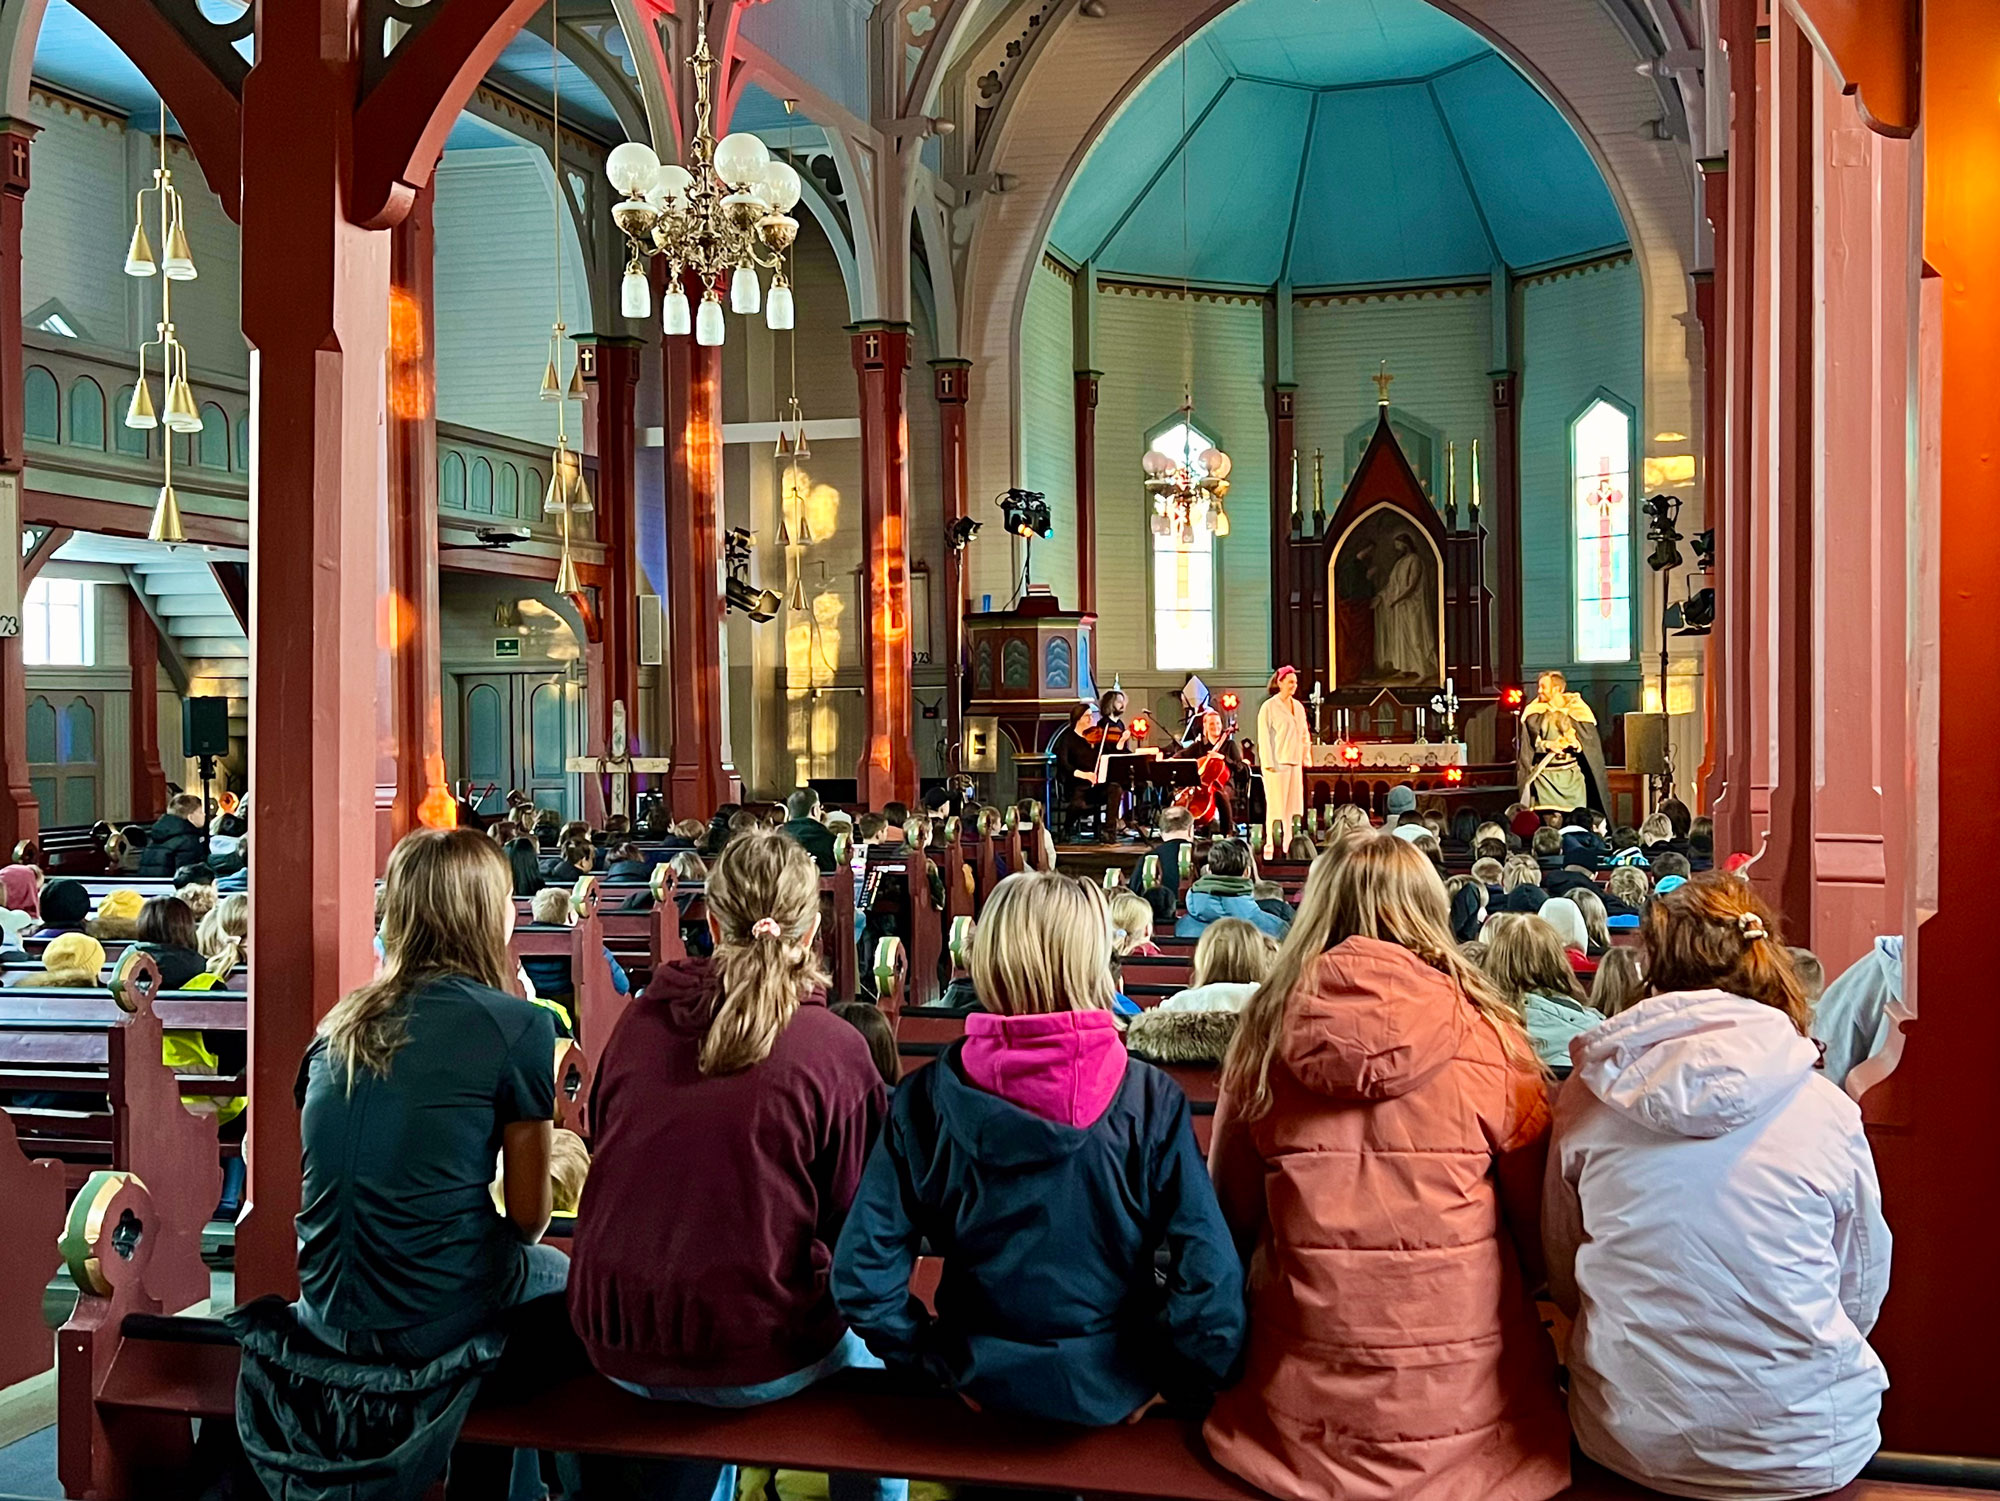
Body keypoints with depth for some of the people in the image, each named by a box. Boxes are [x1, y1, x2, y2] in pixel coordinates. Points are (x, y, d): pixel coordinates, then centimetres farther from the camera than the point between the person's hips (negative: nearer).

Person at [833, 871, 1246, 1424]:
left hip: (981, 1381, 2)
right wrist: (1179, 1386, -5)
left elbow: (862, 1273, -14)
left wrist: (930, 1356, 1)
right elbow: (1210, 1276, -21)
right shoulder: (1152, 1103, -18)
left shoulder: (927, 1099, -13)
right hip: (1114, 1394, -1)